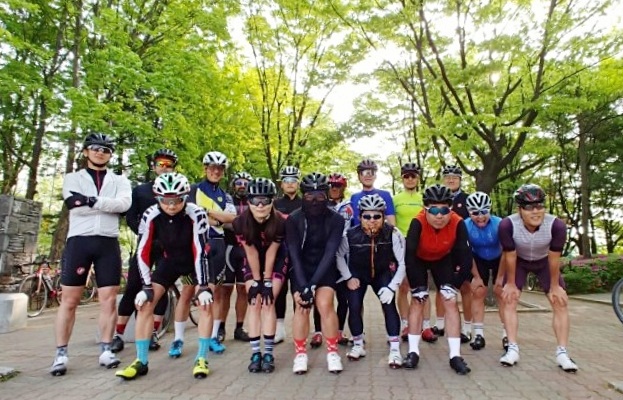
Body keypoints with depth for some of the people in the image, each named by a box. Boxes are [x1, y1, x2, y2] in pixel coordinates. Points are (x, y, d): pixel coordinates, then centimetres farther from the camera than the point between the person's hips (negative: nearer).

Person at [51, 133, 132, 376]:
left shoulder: (119, 181, 13)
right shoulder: (73, 178, 11)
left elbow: (124, 204, -8)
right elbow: (73, 204, -9)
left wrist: (92, 201, -14)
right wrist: (110, 204, -9)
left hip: (108, 243, 1)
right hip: (79, 241, -1)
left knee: (109, 300, 2)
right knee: (69, 300, 2)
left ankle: (106, 350, 13)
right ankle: (61, 355, 12)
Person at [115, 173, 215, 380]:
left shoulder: (196, 214, -32)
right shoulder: (151, 215, -24)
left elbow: (200, 251, -31)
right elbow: (143, 252, -18)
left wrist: (203, 286, -29)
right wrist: (147, 286, -19)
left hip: (195, 260, -2)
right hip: (169, 259, 3)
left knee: (205, 303, -15)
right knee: (144, 303, -7)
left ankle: (201, 359, -1)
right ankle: (141, 361, 5)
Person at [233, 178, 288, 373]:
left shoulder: (280, 222, -32)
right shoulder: (241, 222, -28)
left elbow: (271, 253, -22)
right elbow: (251, 253, -19)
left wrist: (268, 282, -17)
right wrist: (256, 281, -14)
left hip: (276, 261, -2)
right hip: (252, 263, 2)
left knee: (268, 303, -9)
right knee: (254, 303, -5)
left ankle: (269, 353, -1)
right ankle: (255, 353, 1)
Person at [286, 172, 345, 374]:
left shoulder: (336, 219, -16)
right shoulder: (293, 219, -15)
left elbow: (330, 253, -20)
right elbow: (294, 254, -17)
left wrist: (312, 284, -28)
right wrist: (303, 285, -26)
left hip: (325, 269, 0)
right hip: (301, 269, 1)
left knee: (325, 304, -18)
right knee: (302, 307, -13)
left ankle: (333, 352, 0)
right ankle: (300, 354, 5)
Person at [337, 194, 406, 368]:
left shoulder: (393, 234, -29)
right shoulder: (351, 235, -27)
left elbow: (403, 263, -21)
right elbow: (339, 255, -8)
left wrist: (392, 287, -26)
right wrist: (348, 278, -11)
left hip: (383, 273, 0)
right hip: (358, 273, 1)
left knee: (389, 305, -17)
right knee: (354, 307, -9)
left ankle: (395, 349, -6)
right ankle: (358, 345, 14)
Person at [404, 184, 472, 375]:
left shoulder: (458, 223, -32)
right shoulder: (418, 222, -37)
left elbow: (465, 254, -24)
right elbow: (409, 255, -35)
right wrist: (417, 286, -31)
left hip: (443, 260, 2)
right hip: (419, 260, -1)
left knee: (451, 301, -7)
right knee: (417, 300, -7)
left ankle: (455, 356, 0)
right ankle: (413, 352, 3)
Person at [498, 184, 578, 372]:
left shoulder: (557, 225, -36)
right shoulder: (507, 225, -38)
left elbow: (554, 259, -21)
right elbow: (510, 256, -22)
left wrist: (555, 286, -9)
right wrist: (511, 283, -11)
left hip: (544, 262, 1)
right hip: (519, 262, -1)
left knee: (561, 303, -5)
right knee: (509, 299, -9)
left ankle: (562, 353, 4)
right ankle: (512, 349, -2)